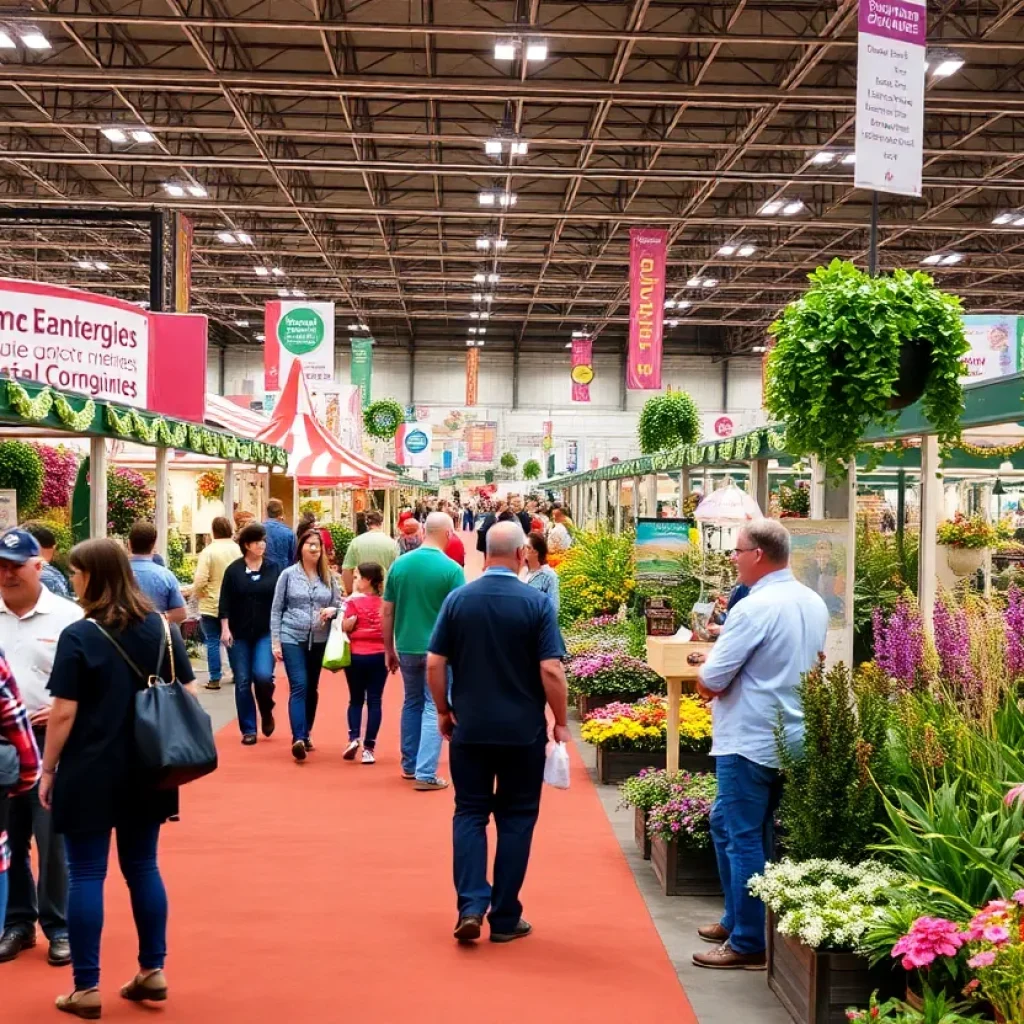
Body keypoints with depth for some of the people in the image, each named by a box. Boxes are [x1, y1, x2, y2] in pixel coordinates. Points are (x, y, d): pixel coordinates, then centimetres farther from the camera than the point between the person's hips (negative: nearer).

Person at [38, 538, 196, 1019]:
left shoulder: (79, 635, -12)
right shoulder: (163, 628, 3)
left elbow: (64, 713, -13)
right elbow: (188, 696, 7)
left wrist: (48, 769, -2)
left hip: (90, 773, -5)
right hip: (145, 771, 5)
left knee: (87, 875, 4)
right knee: (142, 866, 15)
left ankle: (86, 989, 8)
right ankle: (152, 972, 19)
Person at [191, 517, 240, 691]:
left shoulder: (208, 551, -15)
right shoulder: (239, 550, -3)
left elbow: (200, 581, -19)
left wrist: (199, 594, 1)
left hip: (211, 604, -4)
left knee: (213, 641, 3)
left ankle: (215, 679, 4)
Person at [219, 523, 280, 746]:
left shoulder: (273, 569, 3)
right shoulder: (233, 570, 0)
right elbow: (225, 602, 0)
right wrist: (225, 629, -8)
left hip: (266, 633, 0)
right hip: (239, 634, 0)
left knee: (263, 675, -16)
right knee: (242, 682, 2)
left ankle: (267, 711, 13)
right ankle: (248, 730, 12)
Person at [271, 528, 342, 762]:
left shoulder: (328, 577, 6)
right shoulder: (288, 575, -1)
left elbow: (340, 604, 12)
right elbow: (276, 610, 0)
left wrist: (332, 610, -12)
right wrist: (275, 641, -5)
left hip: (319, 641, 3)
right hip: (292, 639, -3)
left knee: (312, 689, 13)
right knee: (299, 687, -14)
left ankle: (306, 734, 27)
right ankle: (298, 739, -19)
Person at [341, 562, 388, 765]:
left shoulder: (354, 602, -8)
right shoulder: (385, 602, 2)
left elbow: (346, 627, -10)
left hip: (357, 655, -2)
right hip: (379, 655, 2)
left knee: (356, 699, 13)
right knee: (374, 701, 3)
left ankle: (354, 738, -4)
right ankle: (369, 748, 0)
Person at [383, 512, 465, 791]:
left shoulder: (399, 564, 1)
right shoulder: (451, 569, -12)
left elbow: (387, 612, 4)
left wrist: (389, 649, 14)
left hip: (407, 647, 4)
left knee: (412, 704, 19)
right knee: (434, 708, 2)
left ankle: (409, 765, 27)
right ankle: (425, 773, -2)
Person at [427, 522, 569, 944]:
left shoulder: (457, 599, -2)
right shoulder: (537, 603, -9)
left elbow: (434, 663, -2)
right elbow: (551, 670, -13)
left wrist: (443, 711, 11)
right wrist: (560, 723, -2)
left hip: (469, 728, 2)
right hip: (523, 731, -2)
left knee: (469, 813, 12)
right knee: (516, 818, 8)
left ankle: (471, 906, -2)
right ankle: (505, 919, 13)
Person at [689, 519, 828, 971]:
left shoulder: (754, 608, -20)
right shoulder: (814, 604, 7)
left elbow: (709, 683, -18)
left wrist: (708, 672, 5)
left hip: (751, 743, -9)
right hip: (793, 740, 9)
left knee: (745, 839, 1)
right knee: (725, 822, 21)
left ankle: (748, 943, 10)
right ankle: (736, 918, 30)